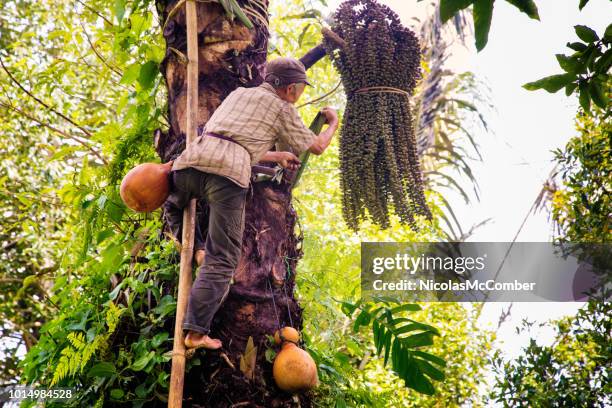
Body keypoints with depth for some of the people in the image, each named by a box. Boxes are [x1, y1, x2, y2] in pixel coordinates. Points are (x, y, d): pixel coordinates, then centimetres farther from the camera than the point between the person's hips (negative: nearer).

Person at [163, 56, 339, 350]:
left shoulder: (238, 93, 34)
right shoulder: (282, 108, 19)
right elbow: (317, 147, 29)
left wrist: (277, 156, 54)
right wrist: (333, 123, 48)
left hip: (191, 159, 5)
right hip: (228, 174, -5)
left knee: (173, 207, 39)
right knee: (221, 261, -1)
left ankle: (196, 249, 17)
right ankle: (196, 332, -9)